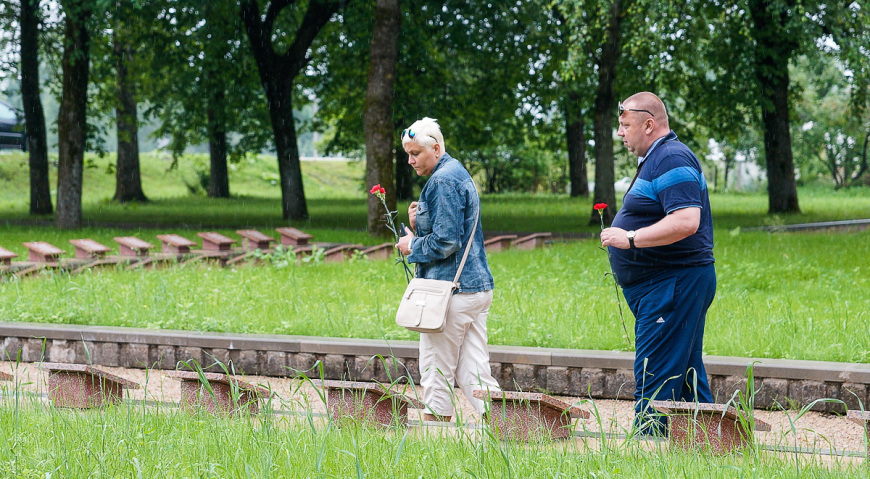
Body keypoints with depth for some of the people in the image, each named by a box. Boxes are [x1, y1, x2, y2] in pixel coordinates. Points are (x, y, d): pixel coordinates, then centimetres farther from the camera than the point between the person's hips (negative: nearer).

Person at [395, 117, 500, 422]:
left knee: (437, 372, 0)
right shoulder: (457, 174, 18)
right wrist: (418, 225, 9)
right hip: (477, 286, 10)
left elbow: (446, 242, -21)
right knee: (473, 374, 6)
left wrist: (413, 247, -5)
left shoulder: (443, 181, -14)